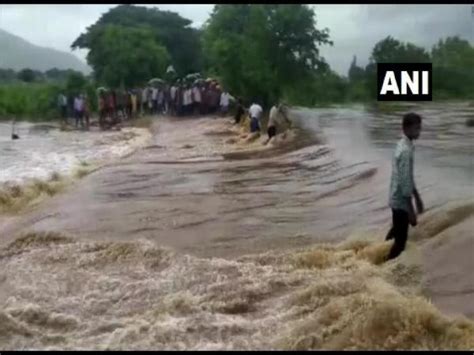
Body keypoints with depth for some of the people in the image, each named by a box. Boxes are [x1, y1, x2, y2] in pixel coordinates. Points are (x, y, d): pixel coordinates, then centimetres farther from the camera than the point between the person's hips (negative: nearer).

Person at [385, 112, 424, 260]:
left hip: (396, 199, 10)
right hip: (401, 202, -10)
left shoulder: (404, 145, 7)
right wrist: (411, 211, -21)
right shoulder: (406, 151, -24)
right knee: (400, 241, 0)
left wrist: (417, 198, 22)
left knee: (395, 233, 26)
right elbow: (404, 184, -25)